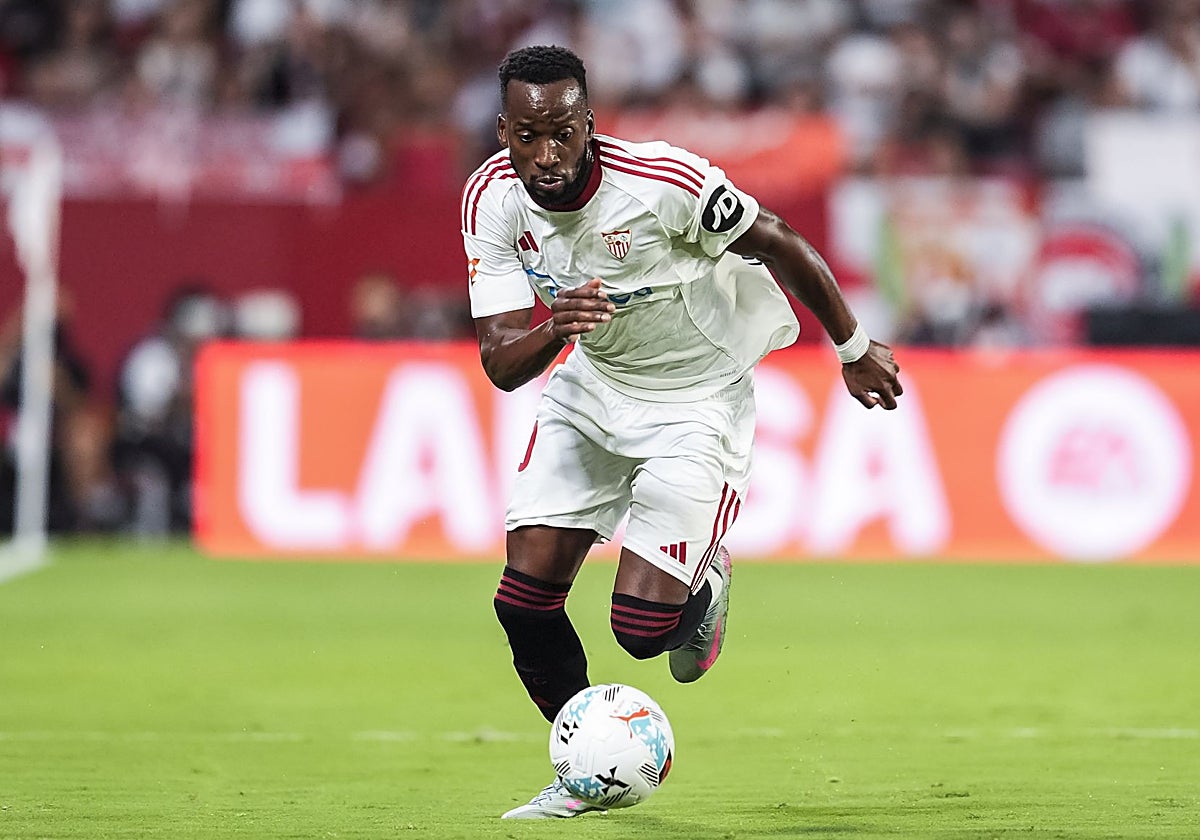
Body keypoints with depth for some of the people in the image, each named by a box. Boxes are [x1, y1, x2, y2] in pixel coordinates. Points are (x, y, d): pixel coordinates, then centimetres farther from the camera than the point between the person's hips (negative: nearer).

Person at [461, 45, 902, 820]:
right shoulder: (492, 199, -16)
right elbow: (500, 363, -17)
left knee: (642, 628, -14)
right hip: (592, 386, 5)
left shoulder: (664, 182, -31)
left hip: (698, 400, -5)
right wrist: (555, 329, -41)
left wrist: (854, 349, -2)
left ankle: (705, 587, 24)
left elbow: (781, 246, -15)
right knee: (524, 602, -3)